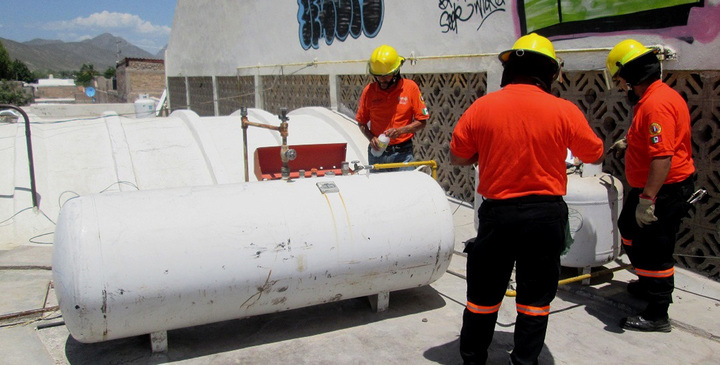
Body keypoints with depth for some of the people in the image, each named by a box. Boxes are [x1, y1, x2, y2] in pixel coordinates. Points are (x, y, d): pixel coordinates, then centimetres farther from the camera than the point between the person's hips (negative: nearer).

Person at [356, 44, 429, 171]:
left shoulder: (410, 87, -4)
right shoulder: (369, 90, 0)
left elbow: (422, 121, -1)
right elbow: (361, 122, 8)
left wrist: (400, 130, -16)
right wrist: (371, 138, -10)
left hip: (403, 152, -1)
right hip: (377, 152, 2)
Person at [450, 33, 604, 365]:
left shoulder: (482, 107, -7)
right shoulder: (565, 111, -8)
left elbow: (456, 157, 3)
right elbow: (594, 155, 6)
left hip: (498, 213, 0)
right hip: (547, 214, 0)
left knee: (484, 294, 16)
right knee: (535, 299, 15)